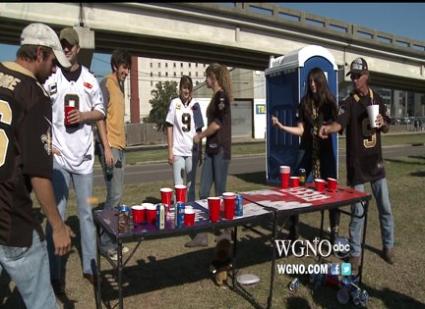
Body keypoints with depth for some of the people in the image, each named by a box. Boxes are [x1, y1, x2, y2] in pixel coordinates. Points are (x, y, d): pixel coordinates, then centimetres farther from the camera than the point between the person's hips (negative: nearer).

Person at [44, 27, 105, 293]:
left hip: (84, 155, 3)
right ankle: (55, 275, 12)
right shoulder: (50, 78, -1)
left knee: (87, 212, 11)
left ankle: (90, 267, 24)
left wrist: (83, 116, -7)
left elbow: (101, 112, 12)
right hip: (58, 155, -3)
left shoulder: (90, 79, 7)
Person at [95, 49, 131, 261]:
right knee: (114, 195, -7)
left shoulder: (120, 86, 19)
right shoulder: (106, 85, -7)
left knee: (117, 195, 11)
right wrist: (107, 148, -19)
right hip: (110, 147, -9)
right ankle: (106, 243, 5)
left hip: (120, 146, 9)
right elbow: (100, 117, -14)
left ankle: (113, 239, 21)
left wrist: (121, 145, 18)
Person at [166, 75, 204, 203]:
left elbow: (199, 129, 9)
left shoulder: (195, 104, 4)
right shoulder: (174, 103, -1)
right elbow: (169, 127, 1)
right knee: (178, 186, 0)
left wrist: (200, 151, 8)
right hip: (177, 151, -2)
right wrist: (170, 150, -3)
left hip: (192, 151, 2)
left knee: (191, 186, 10)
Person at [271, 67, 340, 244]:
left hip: (325, 151, -1)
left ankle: (334, 231, 13)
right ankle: (293, 228, 12)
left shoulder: (329, 101, 1)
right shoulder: (305, 102, 4)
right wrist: (281, 126, -12)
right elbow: (300, 130, 0)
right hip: (307, 150, 2)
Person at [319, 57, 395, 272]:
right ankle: (355, 253, 17)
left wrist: (382, 123, -9)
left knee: (385, 208, 13)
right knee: (357, 211, 2)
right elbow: (339, 123, -28)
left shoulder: (377, 99, 7)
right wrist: (328, 127, -50)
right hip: (357, 164, -4)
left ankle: (388, 247, 32)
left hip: (376, 161, 4)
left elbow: (386, 128, 15)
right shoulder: (349, 103, -8)